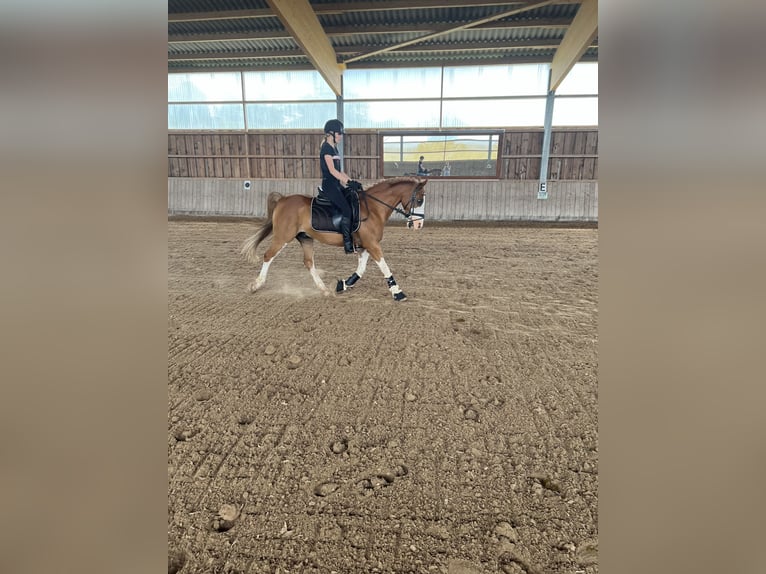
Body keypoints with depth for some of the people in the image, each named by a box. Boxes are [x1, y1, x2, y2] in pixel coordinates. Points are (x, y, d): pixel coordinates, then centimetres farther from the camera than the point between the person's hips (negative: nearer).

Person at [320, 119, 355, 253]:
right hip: (329, 184, -10)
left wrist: (349, 180, 9)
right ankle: (348, 244, -16)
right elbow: (332, 170, -19)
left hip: (336, 184, 10)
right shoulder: (326, 148, -10)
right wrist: (347, 180, -19)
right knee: (347, 209, -19)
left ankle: (355, 240, 9)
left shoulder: (334, 148, 18)